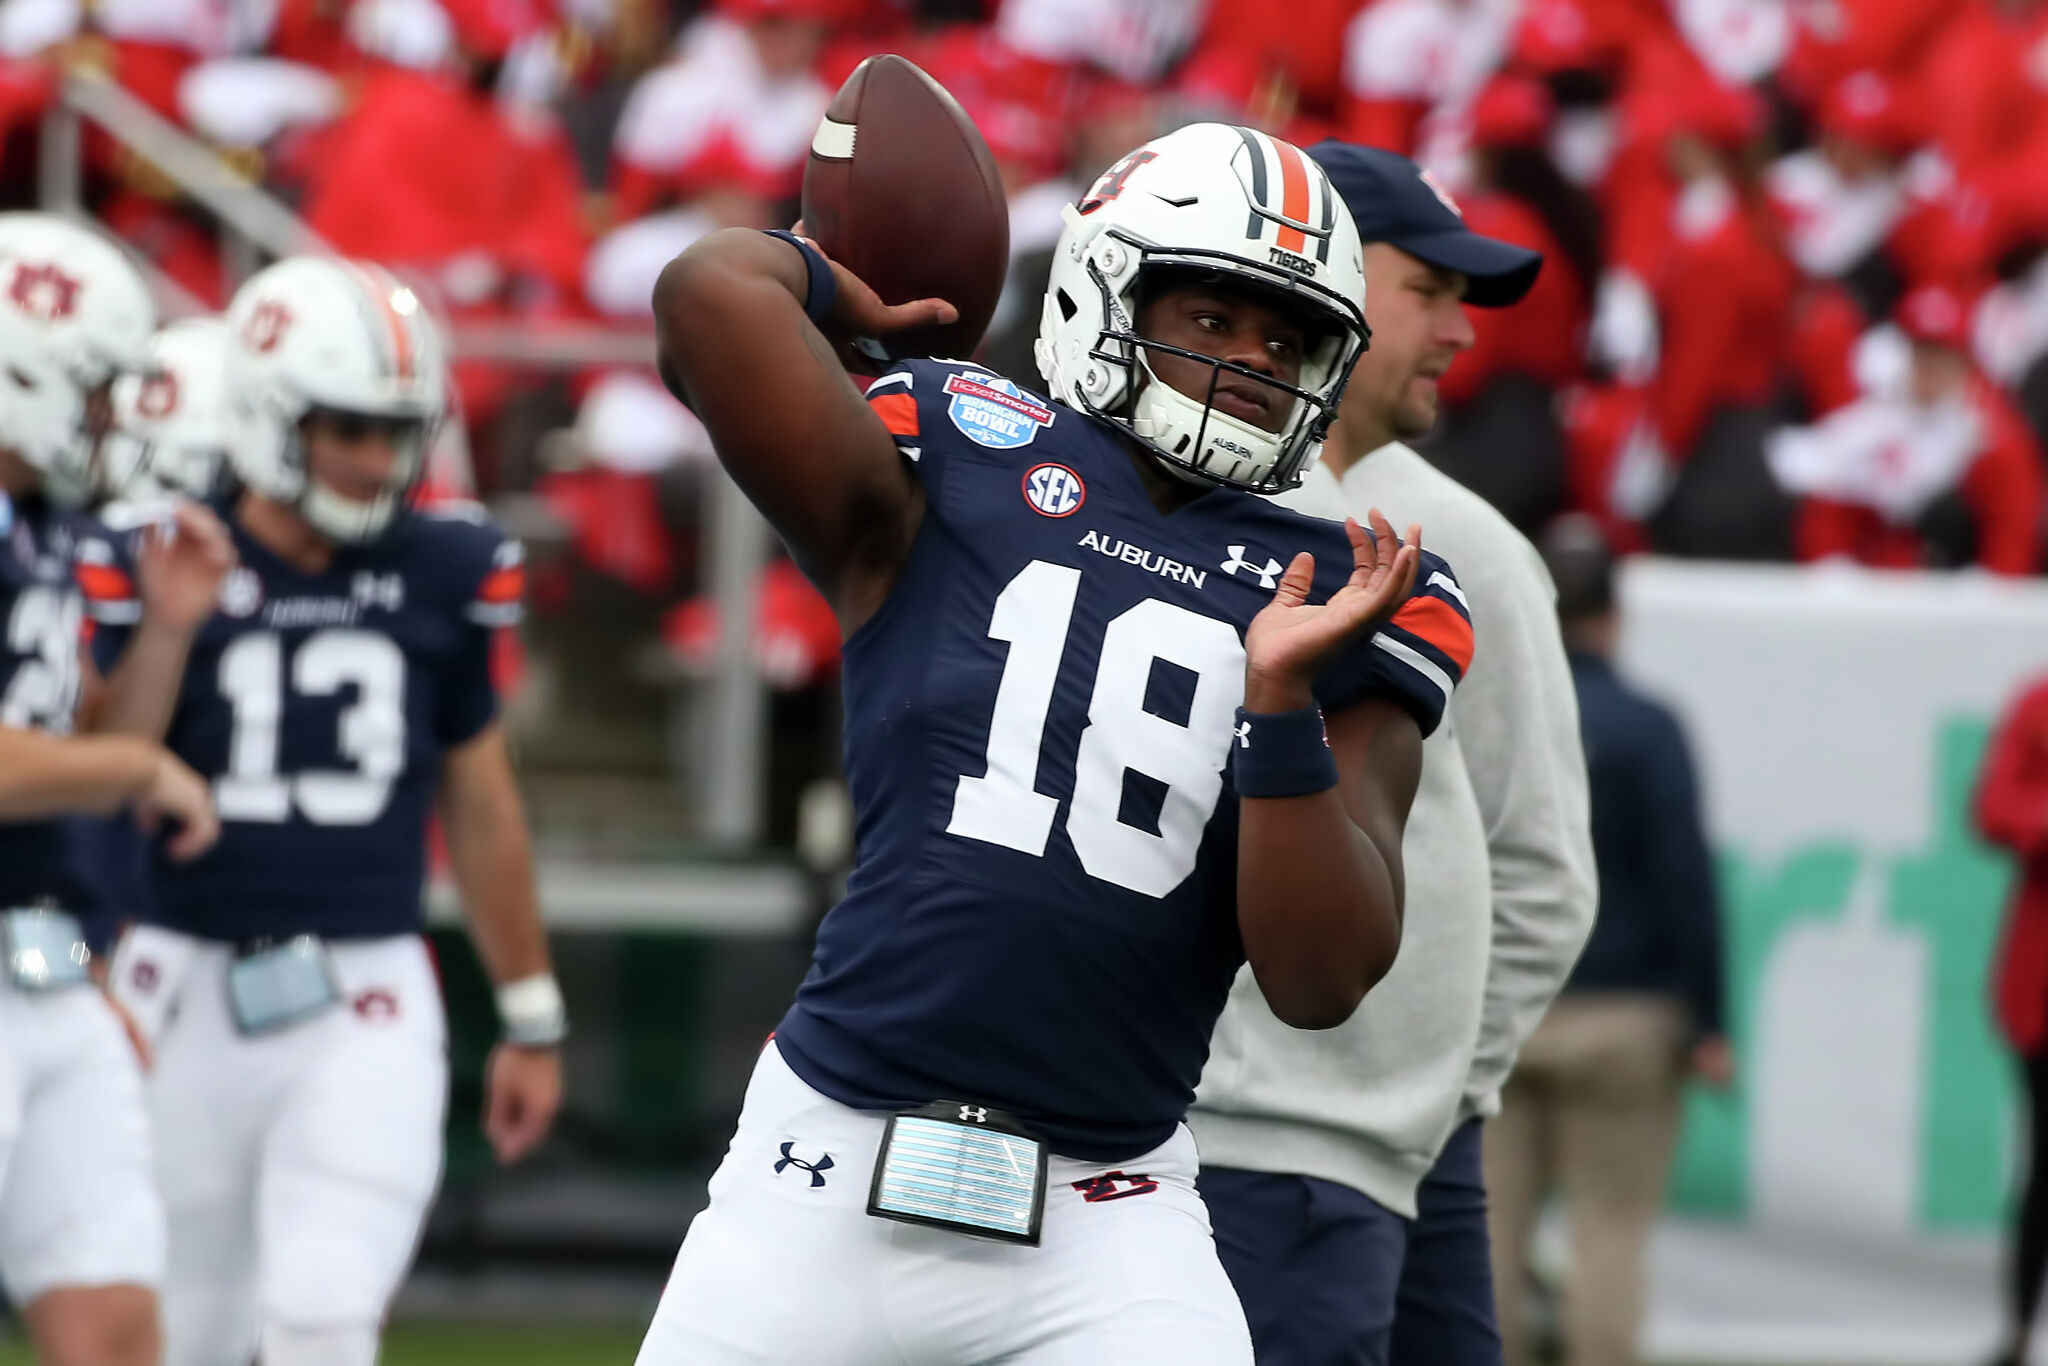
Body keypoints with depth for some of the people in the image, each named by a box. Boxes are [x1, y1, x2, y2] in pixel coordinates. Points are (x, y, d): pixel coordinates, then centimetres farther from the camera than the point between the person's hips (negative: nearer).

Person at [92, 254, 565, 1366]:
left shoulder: (444, 573, 3)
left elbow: (479, 804, 13)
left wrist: (531, 1020, 18)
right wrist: (169, 629, -23)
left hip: (366, 1008, 0)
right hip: (192, 995, 0)